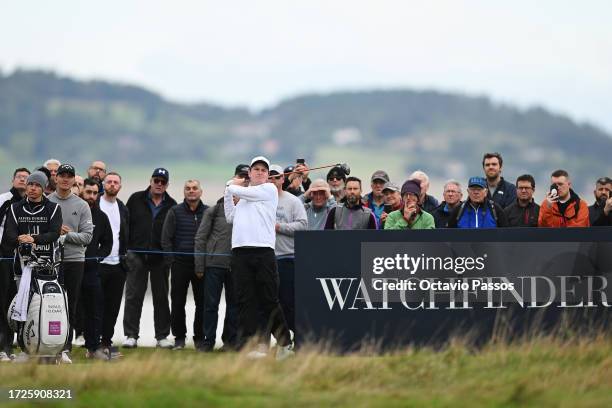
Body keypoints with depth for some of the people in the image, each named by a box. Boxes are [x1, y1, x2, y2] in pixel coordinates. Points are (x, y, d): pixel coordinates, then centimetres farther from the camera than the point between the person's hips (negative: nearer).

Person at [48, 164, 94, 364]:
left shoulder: (82, 206, 8)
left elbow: (87, 235, 2)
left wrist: (68, 234, -12)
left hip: (75, 259, 1)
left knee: (71, 307, 3)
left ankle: (66, 348, 7)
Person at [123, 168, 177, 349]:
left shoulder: (172, 206, 6)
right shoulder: (136, 200, 6)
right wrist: (125, 249, -2)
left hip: (160, 257, 1)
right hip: (137, 255, -1)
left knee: (161, 297, 6)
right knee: (133, 296, -2)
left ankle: (162, 336, 11)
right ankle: (131, 335, 0)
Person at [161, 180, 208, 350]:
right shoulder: (175, 212, 5)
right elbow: (166, 238, 3)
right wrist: (171, 261, -5)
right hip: (180, 263, 0)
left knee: (202, 303, 1)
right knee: (178, 303, 2)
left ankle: (200, 337, 9)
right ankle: (179, 337, 10)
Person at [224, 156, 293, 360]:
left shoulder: (269, 189, 6)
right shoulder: (243, 196, 26)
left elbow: (240, 190, 0)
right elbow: (230, 217, 25)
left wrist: (232, 185, 21)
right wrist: (228, 192, 21)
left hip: (263, 251, -5)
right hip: (240, 251, 5)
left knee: (269, 300, -3)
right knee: (245, 300, 0)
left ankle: (284, 343, 8)